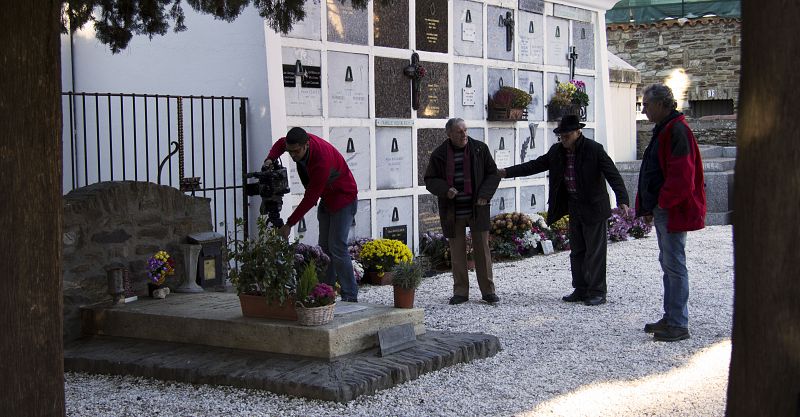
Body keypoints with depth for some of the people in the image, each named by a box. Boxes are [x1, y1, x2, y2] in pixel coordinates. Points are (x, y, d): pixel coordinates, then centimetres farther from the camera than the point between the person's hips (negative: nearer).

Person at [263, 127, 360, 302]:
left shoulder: (322, 160, -35)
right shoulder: (299, 142, -12)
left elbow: (310, 198, -31)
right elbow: (280, 143, 14)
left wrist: (289, 224, -27)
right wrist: (270, 159, -7)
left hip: (344, 199, -9)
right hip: (326, 199, 9)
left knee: (337, 247, -15)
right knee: (324, 247, 6)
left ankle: (350, 297, -13)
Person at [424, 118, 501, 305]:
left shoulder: (480, 149, 2)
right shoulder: (439, 155, 1)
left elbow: (493, 174, 6)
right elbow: (430, 180, 6)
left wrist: (485, 194, -8)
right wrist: (445, 190, -14)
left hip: (477, 209, 0)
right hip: (452, 212, 0)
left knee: (482, 249, 0)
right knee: (457, 253, 4)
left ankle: (488, 291, 8)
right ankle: (460, 292, 13)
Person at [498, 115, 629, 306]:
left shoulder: (594, 149, -16)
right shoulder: (557, 151, 3)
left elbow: (613, 175, -21)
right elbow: (535, 165, 9)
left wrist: (622, 200, -33)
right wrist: (507, 172, 3)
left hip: (593, 207, -7)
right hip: (574, 207, 7)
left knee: (595, 252, -2)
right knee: (577, 251, 12)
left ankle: (598, 292, 4)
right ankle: (581, 290, 20)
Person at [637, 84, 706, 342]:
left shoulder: (677, 131, -16)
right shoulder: (663, 130, 17)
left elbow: (682, 175, -23)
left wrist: (664, 202, -17)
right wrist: (648, 206, 17)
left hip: (674, 211, -11)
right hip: (662, 209, 11)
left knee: (674, 265, -7)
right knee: (667, 263, 15)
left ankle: (679, 325, -3)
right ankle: (670, 318, 24)